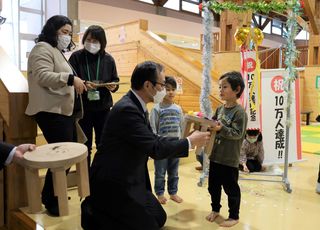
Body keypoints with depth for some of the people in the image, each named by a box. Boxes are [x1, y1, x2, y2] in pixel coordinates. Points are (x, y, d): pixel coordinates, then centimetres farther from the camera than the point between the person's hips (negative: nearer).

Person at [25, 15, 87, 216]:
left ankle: (52, 194, 26)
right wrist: (71, 78, -27)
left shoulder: (58, 52, 24)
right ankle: (51, 201, 6)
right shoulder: (43, 49, -6)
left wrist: (76, 84, 18)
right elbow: (42, 77, -21)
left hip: (64, 111, 10)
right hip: (52, 111, -10)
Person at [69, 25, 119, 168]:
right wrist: (83, 84, -25)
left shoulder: (108, 59, 3)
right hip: (83, 108, -2)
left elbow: (115, 80, 10)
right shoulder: (76, 57, -4)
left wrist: (113, 86, -13)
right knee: (84, 145, 9)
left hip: (103, 108, 2)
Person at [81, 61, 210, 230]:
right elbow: (155, 149, -26)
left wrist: (186, 139, 4)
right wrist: (190, 142, -13)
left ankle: (103, 214, 20)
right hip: (113, 183, -10)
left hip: (128, 179, 10)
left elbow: (153, 139, 11)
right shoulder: (127, 109, -25)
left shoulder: (136, 106, 5)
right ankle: (97, 216, 7)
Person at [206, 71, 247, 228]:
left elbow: (238, 133, -21)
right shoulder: (219, 109, 7)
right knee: (213, 185, 19)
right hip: (215, 156, 7)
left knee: (231, 188, 8)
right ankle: (215, 209, 40)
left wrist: (221, 129, -31)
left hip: (230, 159, -7)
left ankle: (234, 216, 26)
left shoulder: (239, 111, -15)